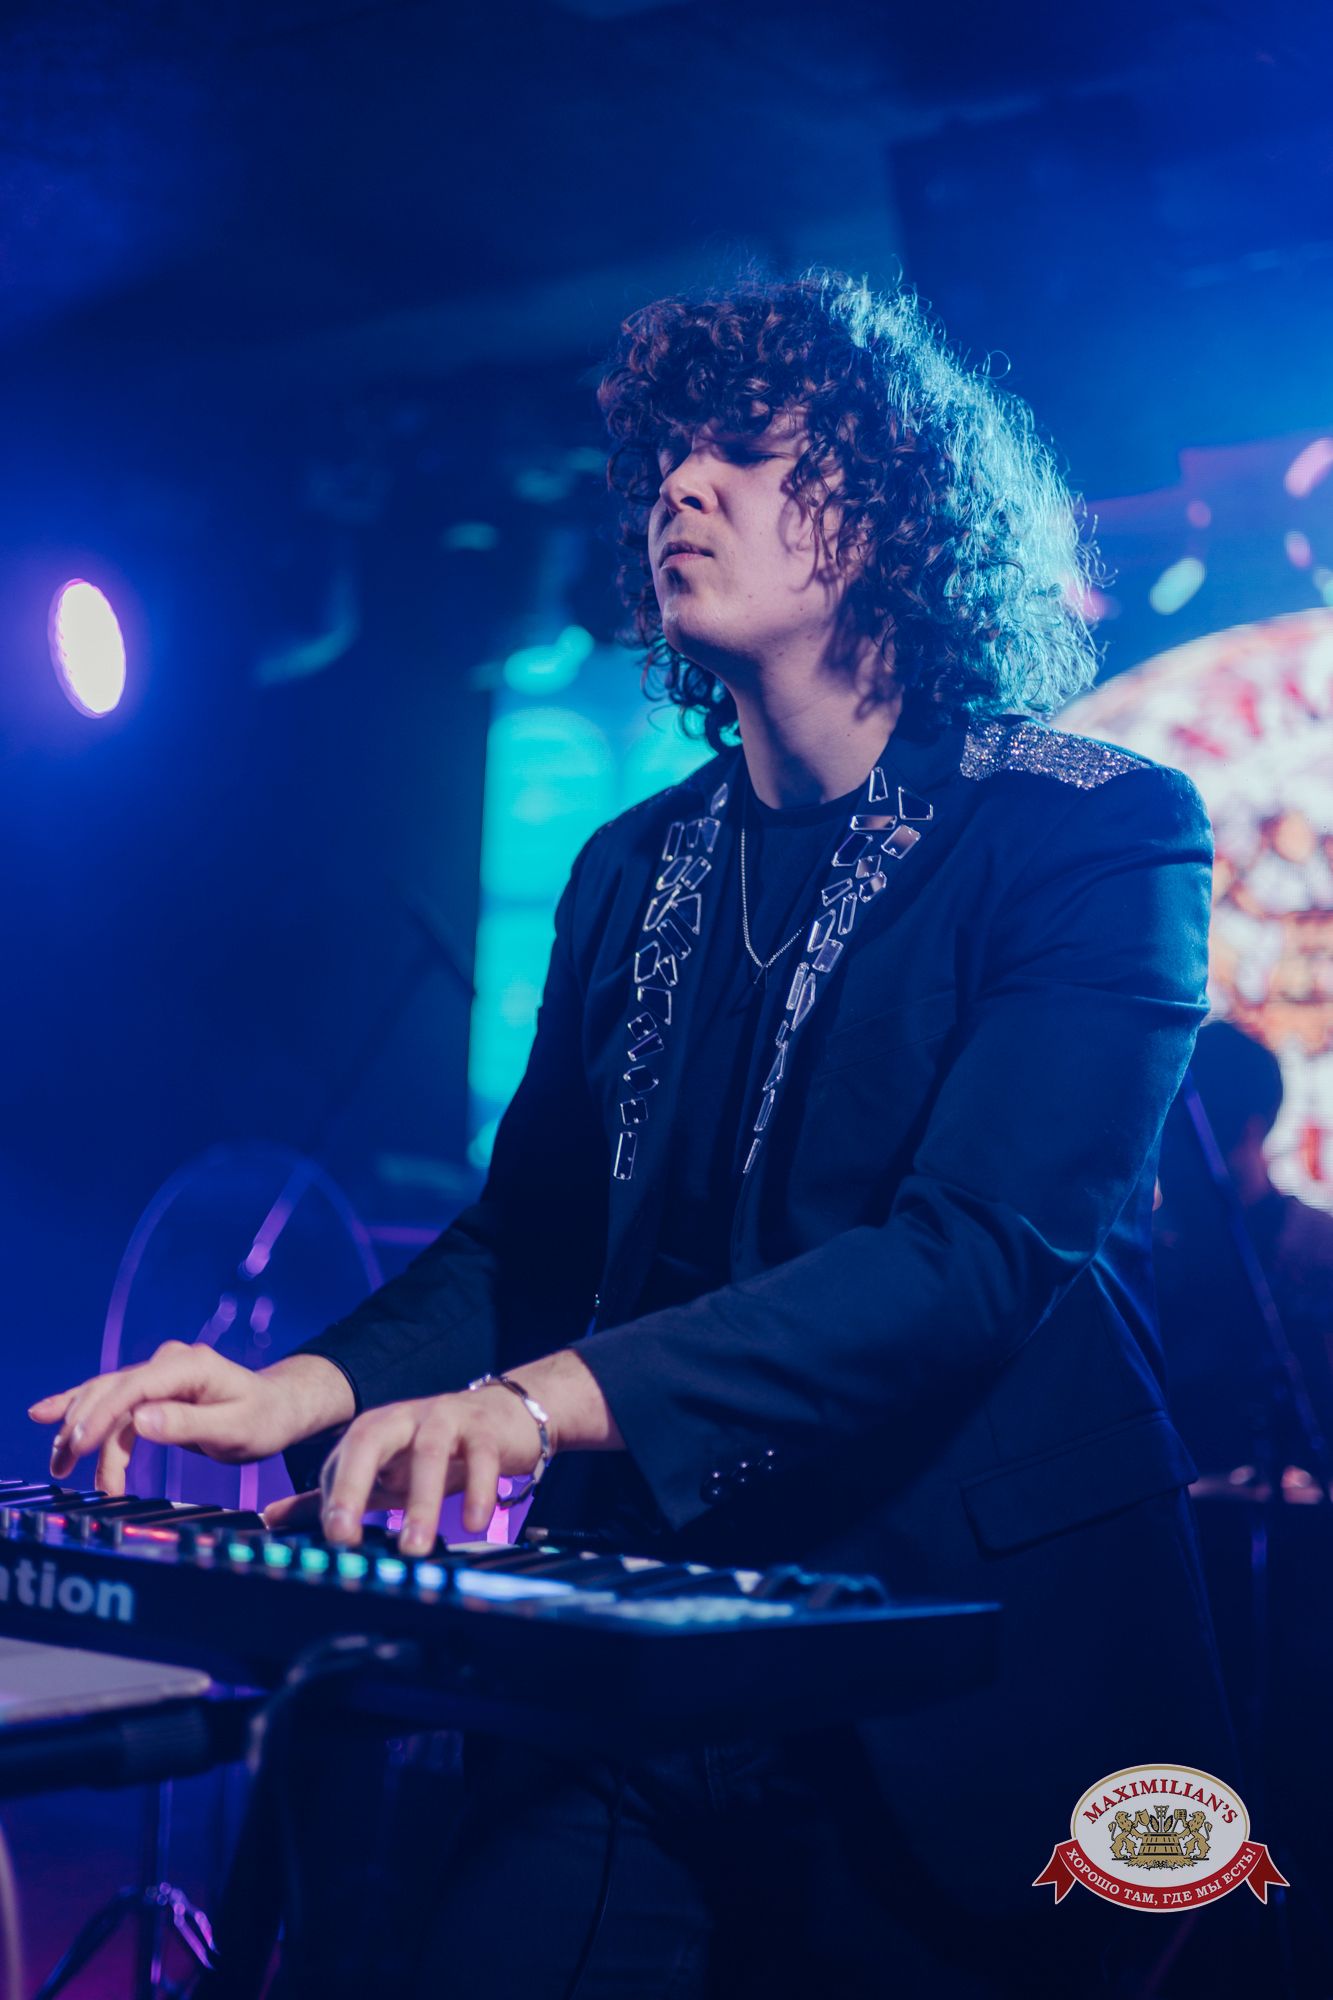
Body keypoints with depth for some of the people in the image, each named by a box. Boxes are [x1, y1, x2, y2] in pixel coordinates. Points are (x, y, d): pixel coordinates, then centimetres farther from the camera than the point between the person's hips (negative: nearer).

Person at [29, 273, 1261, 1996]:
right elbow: (530, 1238, 12)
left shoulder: (1102, 834, -6)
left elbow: (984, 1250, -19)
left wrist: (549, 1398, -29)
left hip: (957, 1702, -4)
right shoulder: (634, 871, 12)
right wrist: (315, 1386, -9)